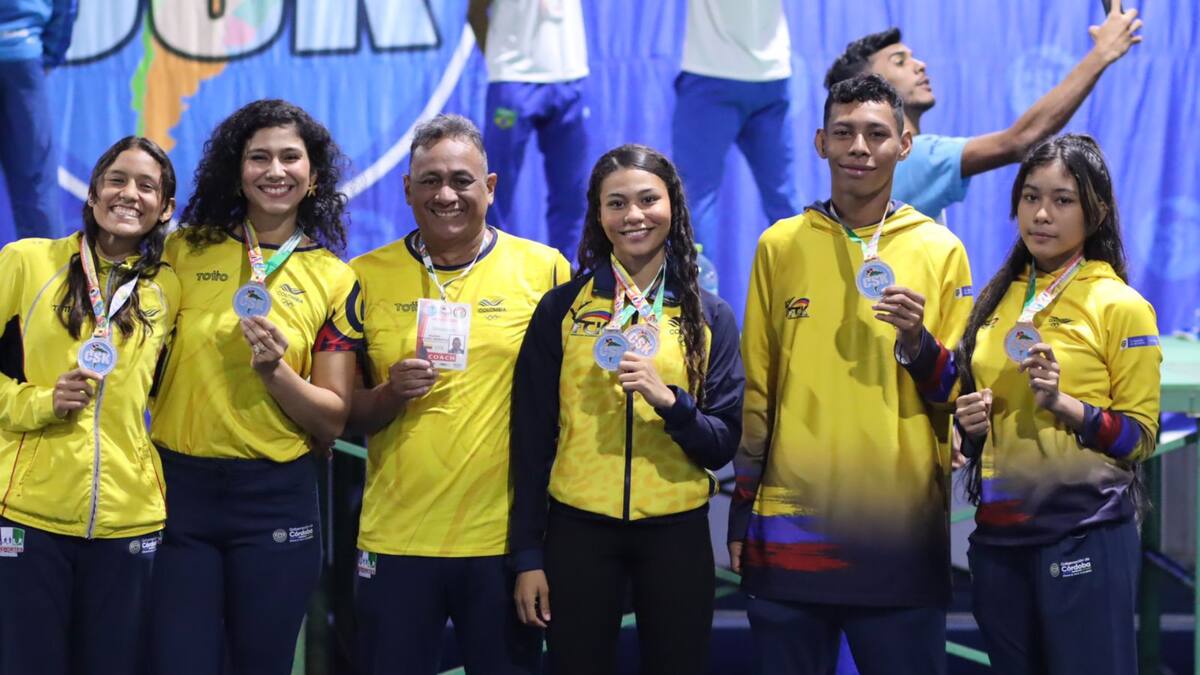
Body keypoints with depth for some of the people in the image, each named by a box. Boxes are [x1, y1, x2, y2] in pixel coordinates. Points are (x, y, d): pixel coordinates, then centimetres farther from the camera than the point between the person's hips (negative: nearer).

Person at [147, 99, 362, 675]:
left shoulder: (335, 281, 2)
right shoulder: (186, 250, 3)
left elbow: (333, 421, 1)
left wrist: (275, 371, -16)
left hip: (276, 499, 0)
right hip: (181, 490, 0)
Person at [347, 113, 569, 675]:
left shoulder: (544, 269, -1)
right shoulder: (367, 277, 3)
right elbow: (345, 413, 7)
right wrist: (390, 395, -14)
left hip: (506, 537, -1)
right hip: (395, 540, 1)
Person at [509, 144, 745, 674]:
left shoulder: (710, 316, 4)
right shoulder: (562, 309, 2)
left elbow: (723, 445, 1)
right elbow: (531, 438, 3)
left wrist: (669, 400, -18)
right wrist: (527, 553, -1)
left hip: (677, 532, 1)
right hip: (579, 530, -1)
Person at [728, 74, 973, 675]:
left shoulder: (940, 250, 4)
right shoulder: (780, 245, 7)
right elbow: (755, 387, 11)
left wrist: (915, 343, -12)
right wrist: (741, 513, 8)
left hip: (901, 527, -1)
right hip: (791, 523, 1)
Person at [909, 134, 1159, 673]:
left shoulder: (1122, 307, -6)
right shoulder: (1000, 298, 10)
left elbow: (1140, 436, -6)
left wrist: (1062, 404, -19)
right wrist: (969, 421, 1)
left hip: (1085, 534, -6)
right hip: (999, 532, 6)